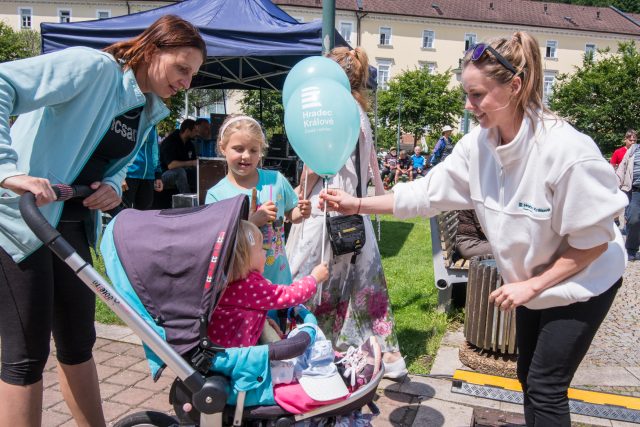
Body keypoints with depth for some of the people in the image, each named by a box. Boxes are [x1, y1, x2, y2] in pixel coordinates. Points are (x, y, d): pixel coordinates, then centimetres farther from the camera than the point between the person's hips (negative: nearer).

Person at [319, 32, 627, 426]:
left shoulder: (567, 151, -32)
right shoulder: (477, 145, -14)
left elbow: (595, 239, -22)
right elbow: (427, 193, -9)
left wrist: (533, 285, -21)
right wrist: (358, 205, -15)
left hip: (581, 283, -6)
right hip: (532, 281, 6)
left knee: (546, 388, 1)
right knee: (529, 378, 19)